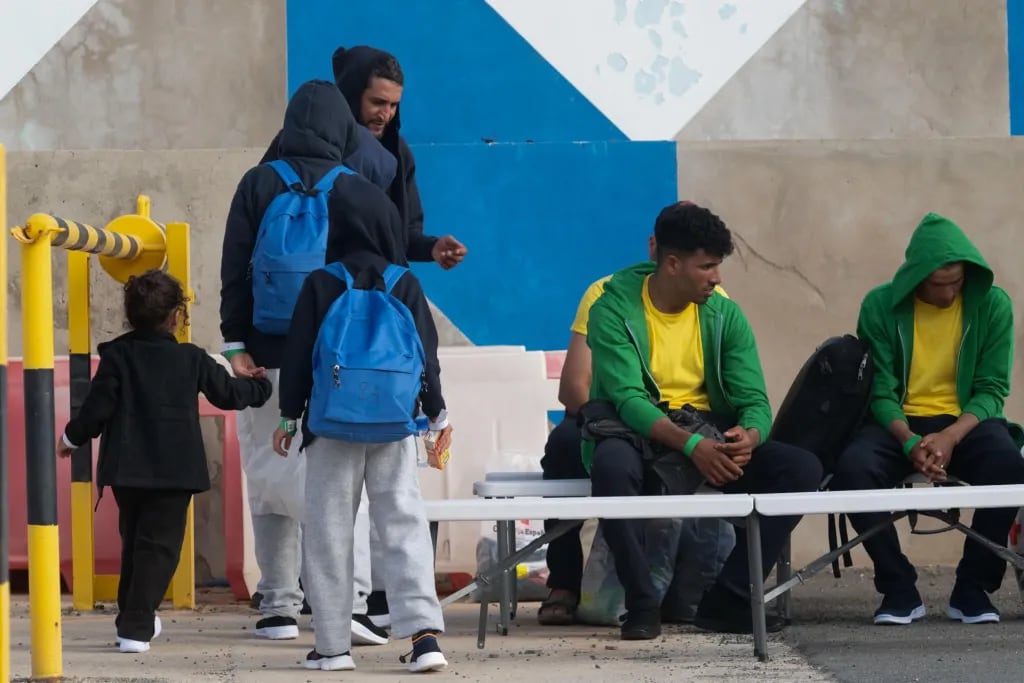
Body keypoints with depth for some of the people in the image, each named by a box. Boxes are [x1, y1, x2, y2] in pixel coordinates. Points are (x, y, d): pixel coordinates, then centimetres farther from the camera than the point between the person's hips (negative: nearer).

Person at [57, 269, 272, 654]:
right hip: (175, 471, -2)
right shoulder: (192, 359, -1)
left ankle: (132, 617, 29)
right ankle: (135, 629, -13)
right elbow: (228, 393, 10)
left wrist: (72, 438, 12)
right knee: (159, 546, -3)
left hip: (126, 468, 2)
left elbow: (97, 408, -6)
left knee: (134, 542, 19)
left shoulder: (116, 356, -3)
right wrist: (259, 386, 31)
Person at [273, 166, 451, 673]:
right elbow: (427, 353, 5)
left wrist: (289, 416, 10)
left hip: (332, 425, -1)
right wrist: (436, 414, 16)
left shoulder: (320, 286, -3)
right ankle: (424, 632, -14)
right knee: (404, 523, 1)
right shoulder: (406, 287, 1)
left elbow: (298, 355, 0)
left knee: (329, 531, 6)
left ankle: (332, 645, 7)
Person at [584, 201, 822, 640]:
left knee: (803, 468, -19)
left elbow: (754, 401, -2)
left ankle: (727, 600, -14)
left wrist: (749, 436, -28)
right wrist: (691, 446, -37)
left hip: (709, 434, 4)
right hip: (639, 435, -4)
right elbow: (627, 399, -22)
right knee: (612, 464, -41)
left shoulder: (724, 315, 2)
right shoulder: (615, 309, -11)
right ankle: (642, 604, -25)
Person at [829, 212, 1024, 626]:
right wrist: (910, 442, -25)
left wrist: (951, 437, -25)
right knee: (851, 468, -32)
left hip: (966, 422, 0)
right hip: (900, 422, 0)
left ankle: (973, 587, -16)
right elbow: (881, 391, -6)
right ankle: (899, 588, -16)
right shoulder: (881, 306, -6)